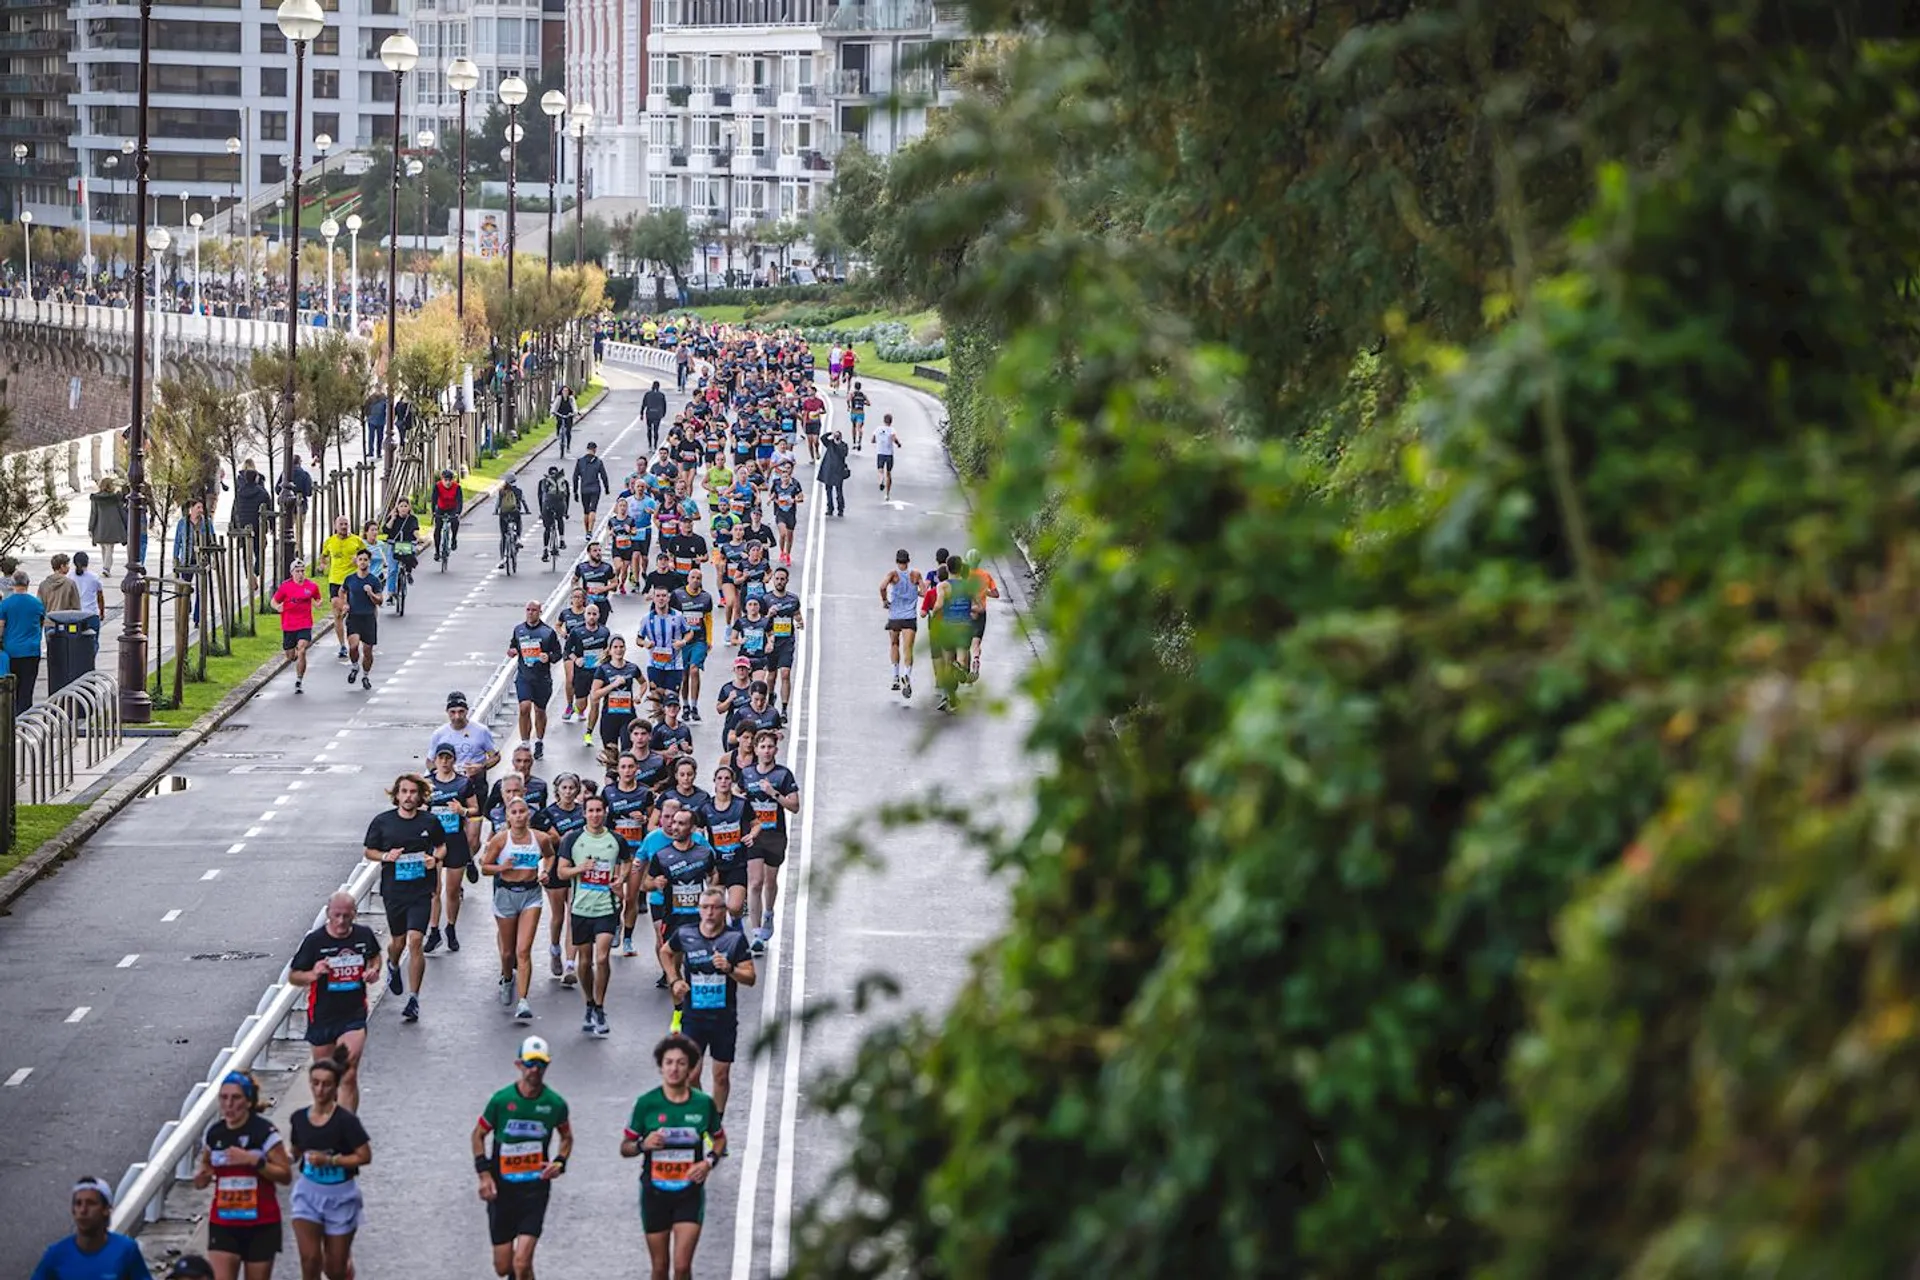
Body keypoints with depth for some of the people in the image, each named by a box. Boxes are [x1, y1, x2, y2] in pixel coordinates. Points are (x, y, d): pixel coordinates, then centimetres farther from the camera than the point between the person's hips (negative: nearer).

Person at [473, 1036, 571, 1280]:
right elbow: (478, 1135, 5)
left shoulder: (555, 1104, -5)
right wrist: (484, 1173, -5)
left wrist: (560, 1162, -4)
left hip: (535, 1188, -1)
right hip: (502, 1187, 1)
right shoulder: (501, 1100, -8)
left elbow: (566, 1137, 15)